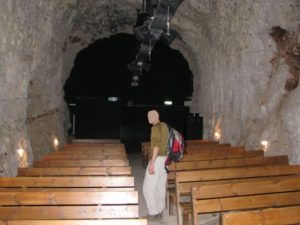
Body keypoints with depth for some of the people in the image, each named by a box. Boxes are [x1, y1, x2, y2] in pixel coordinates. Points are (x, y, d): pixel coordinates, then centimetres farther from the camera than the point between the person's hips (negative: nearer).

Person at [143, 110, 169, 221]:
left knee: (148, 187, -2)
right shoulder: (164, 126, 13)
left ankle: (153, 213, 2)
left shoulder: (155, 127, -16)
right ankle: (159, 212, 21)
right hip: (164, 158, 10)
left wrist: (152, 163, -26)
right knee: (161, 186, 14)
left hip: (157, 159, -10)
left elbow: (156, 145, -24)